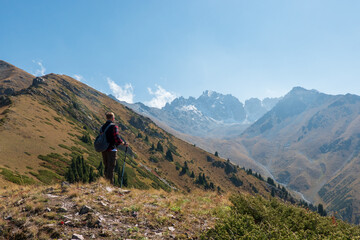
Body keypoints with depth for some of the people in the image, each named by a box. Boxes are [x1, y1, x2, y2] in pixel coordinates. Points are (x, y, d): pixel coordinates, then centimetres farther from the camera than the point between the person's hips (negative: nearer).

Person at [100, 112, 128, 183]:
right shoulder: (114, 127, -12)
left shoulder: (103, 127, 9)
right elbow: (117, 139, -19)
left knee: (106, 167, 17)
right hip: (111, 150, -7)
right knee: (111, 168, -1)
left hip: (103, 150, 7)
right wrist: (124, 143, -3)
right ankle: (110, 183, 0)